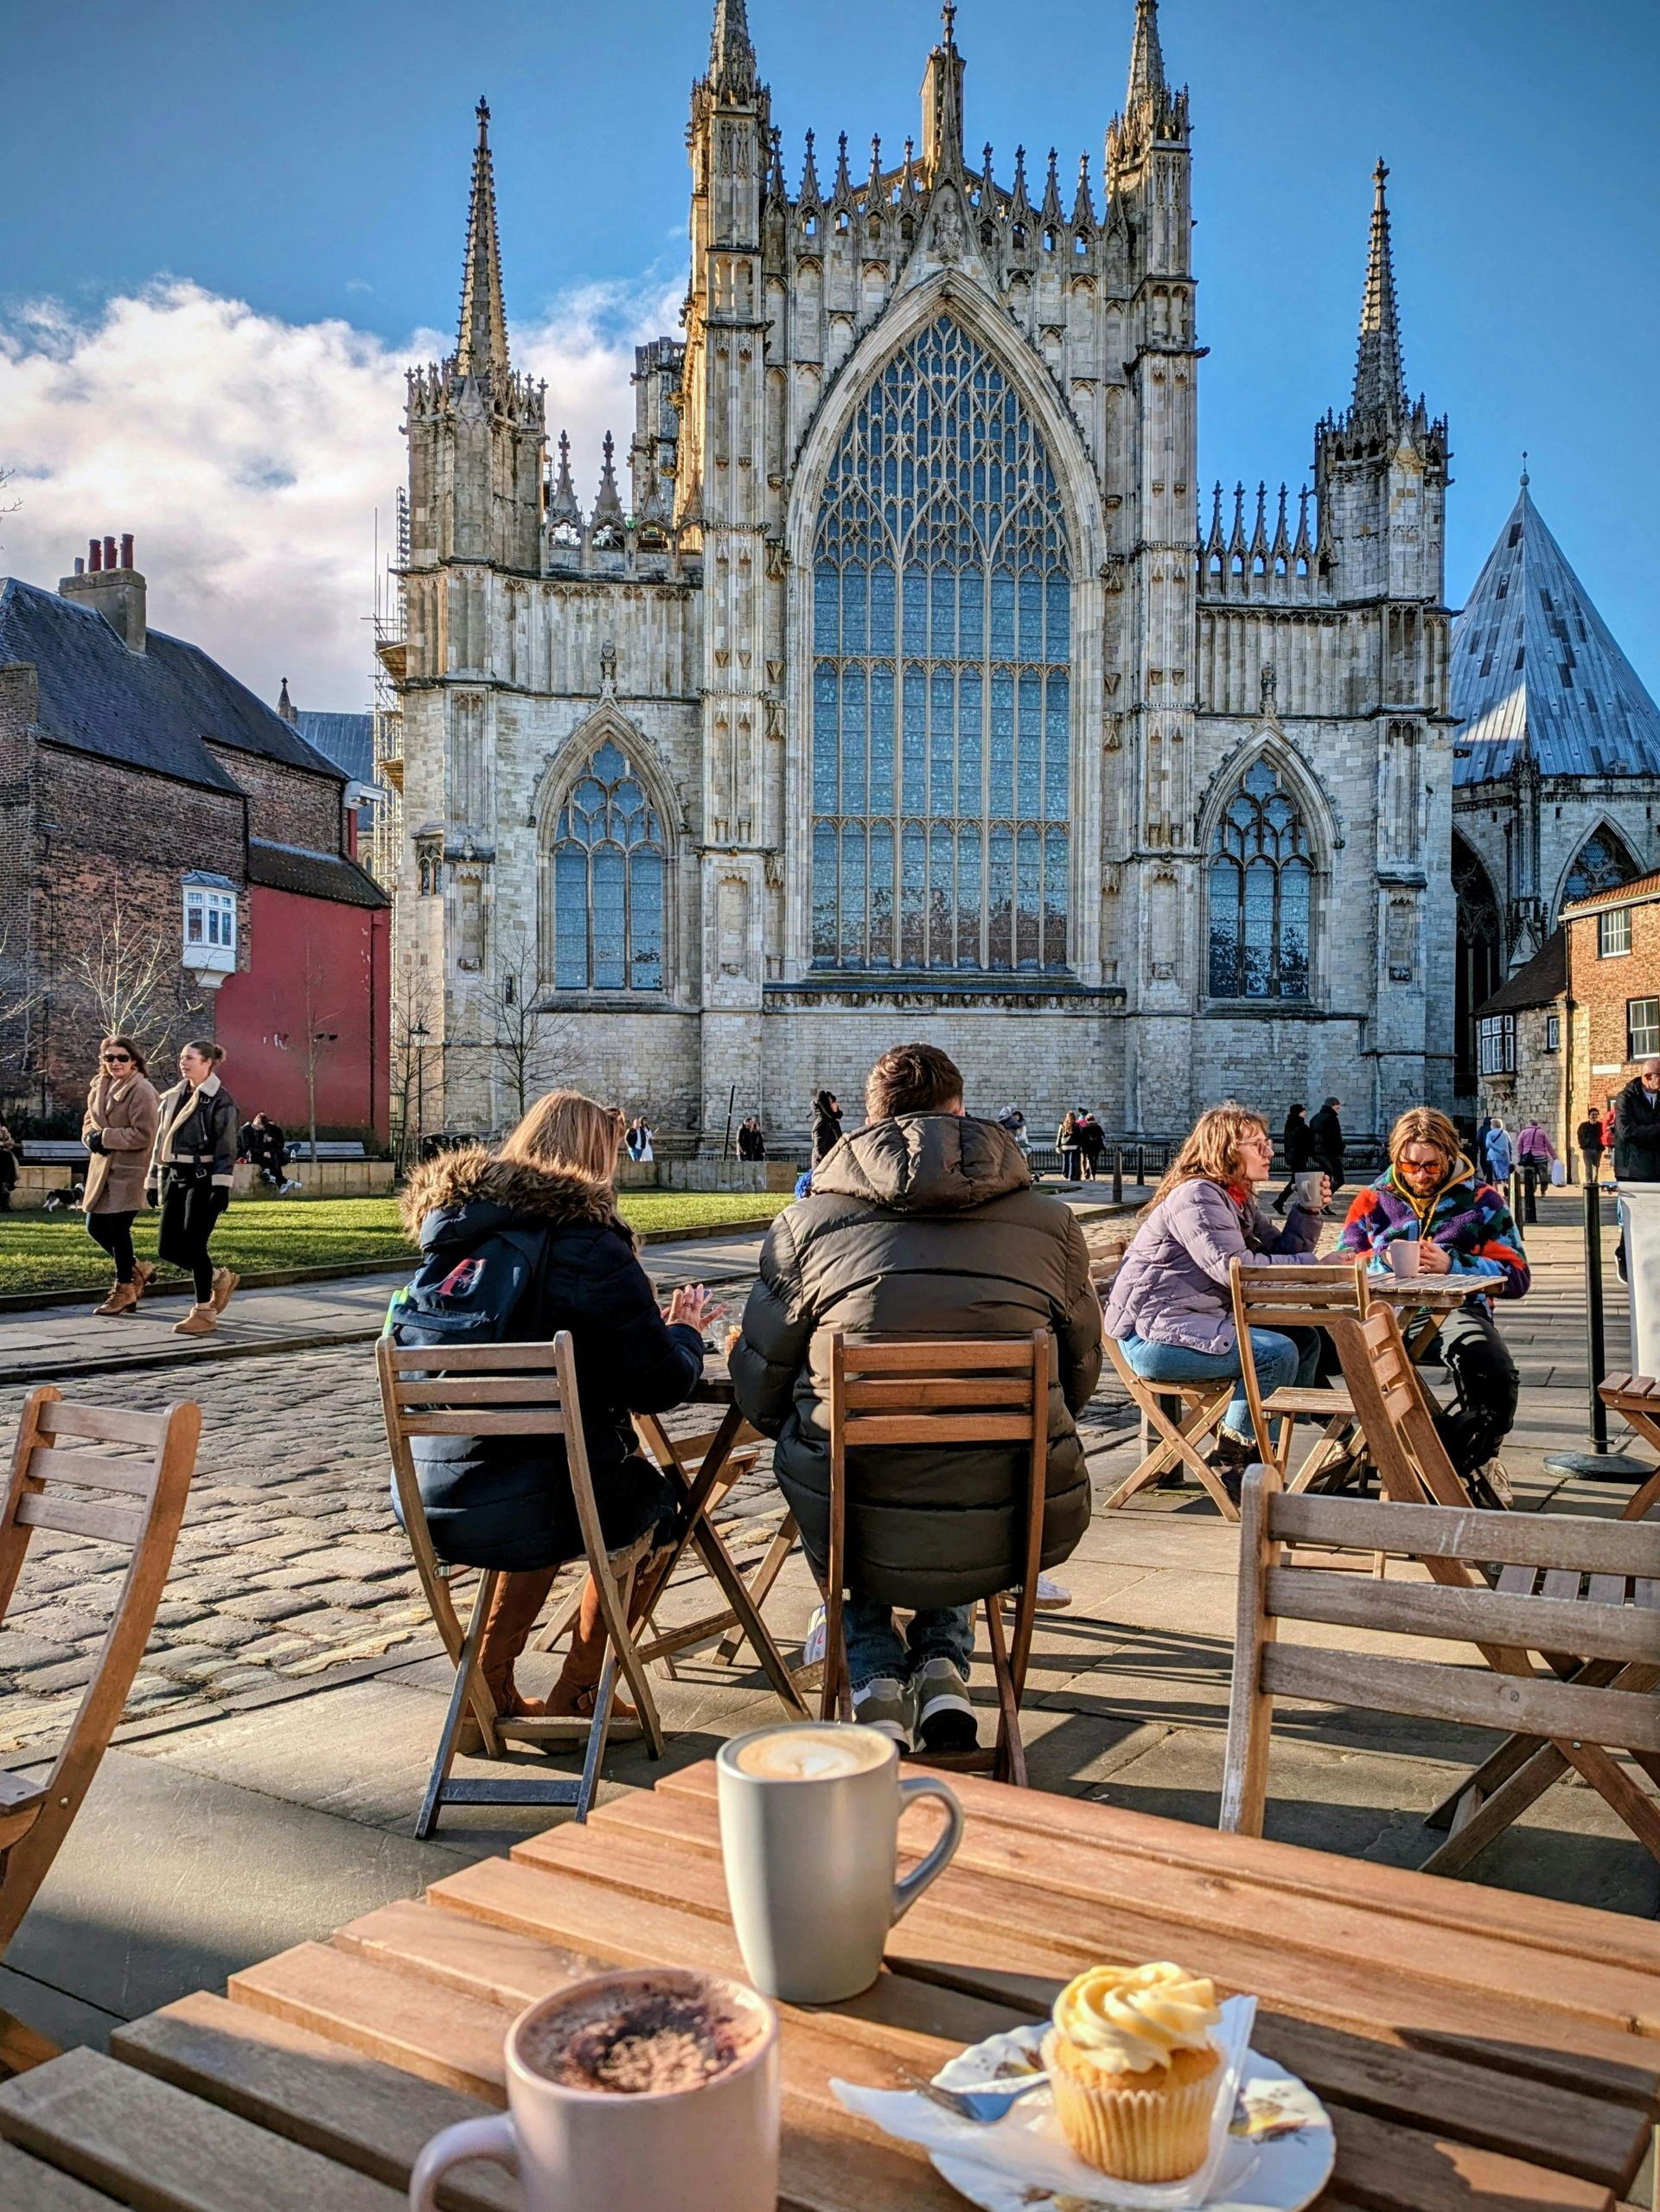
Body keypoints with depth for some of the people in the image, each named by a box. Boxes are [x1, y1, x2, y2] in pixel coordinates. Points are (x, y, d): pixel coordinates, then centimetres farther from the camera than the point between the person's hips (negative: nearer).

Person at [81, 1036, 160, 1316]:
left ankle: (124, 1289, 11)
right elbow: (89, 1122, 20)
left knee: (118, 1228, -5)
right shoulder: (99, 1086, 11)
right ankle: (136, 1269, 29)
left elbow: (143, 1135, -18)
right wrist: (92, 1137, -3)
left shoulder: (142, 1091, -13)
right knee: (95, 1227, 9)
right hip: (103, 1167, 8)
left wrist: (105, 1137, -17)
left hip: (130, 1171, -8)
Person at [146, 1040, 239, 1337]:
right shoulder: (174, 1096, 14)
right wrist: (154, 1179, 17)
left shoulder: (220, 1101, -7)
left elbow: (226, 1148, -12)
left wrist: (222, 1186, -19)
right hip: (175, 1179, 8)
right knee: (167, 1247, 5)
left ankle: (204, 1312, 4)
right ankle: (219, 1278, 27)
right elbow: (161, 1141, 19)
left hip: (203, 1179, -8)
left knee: (192, 1246, -7)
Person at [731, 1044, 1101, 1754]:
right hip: (1013, 1534, 2)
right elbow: (1080, 1373, 16)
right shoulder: (1051, 1223, 4)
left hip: (855, 1536, -1)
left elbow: (760, 1386, 7)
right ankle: (944, 1660, 25)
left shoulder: (807, 1222, 0)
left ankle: (875, 1672, 22)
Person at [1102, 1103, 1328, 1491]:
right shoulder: (1196, 1197, -17)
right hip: (1152, 1337, -11)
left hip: (1200, 1321, 11)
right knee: (1277, 1354, -22)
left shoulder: (1238, 1200, 16)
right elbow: (1233, 1269, -26)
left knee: (1305, 1338, 8)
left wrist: (1308, 1210, 1)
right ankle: (1231, 1462, -6)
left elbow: (1282, 1251, 16)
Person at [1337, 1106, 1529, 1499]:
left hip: (1457, 1308, -1)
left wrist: (1452, 1264, -9)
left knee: (1495, 1378, -36)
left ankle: (1475, 1458, -4)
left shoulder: (1482, 1200, 13)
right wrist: (1383, 1262, -7)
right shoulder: (1373, 1201, 19)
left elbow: (1516, 1277, 5)